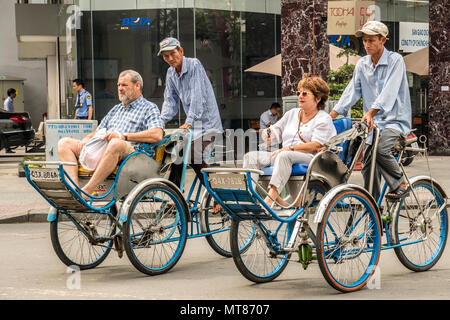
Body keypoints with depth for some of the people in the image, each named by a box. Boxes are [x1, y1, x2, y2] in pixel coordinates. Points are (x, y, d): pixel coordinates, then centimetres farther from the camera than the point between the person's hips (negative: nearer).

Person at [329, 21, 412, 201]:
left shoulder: (395, 60, -10)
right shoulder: (362, 64, 8)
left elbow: (389, 91, -22)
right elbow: (352, 91, 5)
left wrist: (371, 112, -36)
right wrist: (333, 114, -8)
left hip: (396, 119, -6)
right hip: (374, 121, 6)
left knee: (381, 149, -30)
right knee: (368, 165, -3)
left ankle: (400, 184, -9)